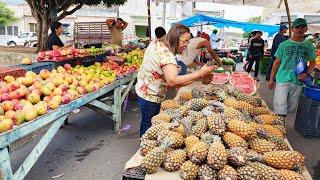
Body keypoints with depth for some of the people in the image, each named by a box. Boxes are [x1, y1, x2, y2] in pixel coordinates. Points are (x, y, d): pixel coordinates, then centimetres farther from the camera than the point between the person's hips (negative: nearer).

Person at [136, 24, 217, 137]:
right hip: (151, 97, -10)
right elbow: (173, 81, -43)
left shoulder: (156, 43, 1)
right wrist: (200, 73, -40)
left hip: (144, 90, 10)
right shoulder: (166, 54, -30)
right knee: (150, 126, 7)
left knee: (146, 123, 23)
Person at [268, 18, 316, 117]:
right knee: (280, 108, -7)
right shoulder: (284, 44, 2)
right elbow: (277, 62, 5)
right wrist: (271, 79, 4)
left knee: (291, 107, 11)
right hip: (283, 80, -2)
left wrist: (307, 74, -6)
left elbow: (313, 62, 14)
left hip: (298, 82, 3)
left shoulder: (309, 46, 6)